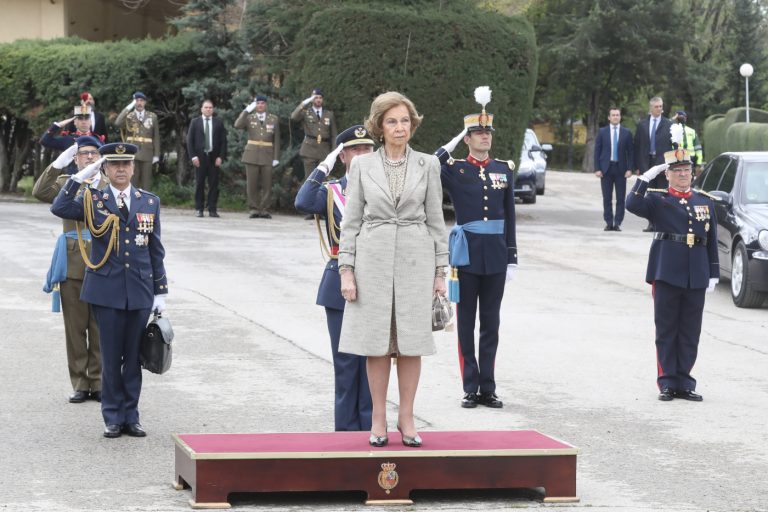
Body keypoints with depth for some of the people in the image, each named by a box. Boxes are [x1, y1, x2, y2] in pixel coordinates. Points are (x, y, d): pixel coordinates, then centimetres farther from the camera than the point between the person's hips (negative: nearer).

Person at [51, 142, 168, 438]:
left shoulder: (150, 202, 8)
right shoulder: (92, 200, 2)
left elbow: (156, 250, 10)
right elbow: (59, 208, -17)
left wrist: (161, 291, 7)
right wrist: (80, 178, -18)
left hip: (140, 291, 2)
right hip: (107, 291, -2)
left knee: (134, 357, 7)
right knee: (111, 357, 2)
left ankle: (130, 417, 15)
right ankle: (113, 419, 11)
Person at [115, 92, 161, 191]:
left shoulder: (152, 116, 9)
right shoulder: (128, 116, 6)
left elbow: (156, 137, 9)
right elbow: (118, 123, -16)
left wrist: (156, 155, 3)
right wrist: (129, 107, -14)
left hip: (147, 154, 1)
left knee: (146, 181, 1)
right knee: (132, 180, -2)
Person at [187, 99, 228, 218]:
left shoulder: (218, 123, 8)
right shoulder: (195, 122, 7)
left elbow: (223, 141, 6)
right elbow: (189, 140, 4)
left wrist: (221, 157, -5)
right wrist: (193, 156, -6)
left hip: (214, 158, 1)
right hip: (200, 157, -1)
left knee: (214, 184, -2)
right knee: (199, 184, 1)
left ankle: (212, 209, 1)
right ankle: (199, 209, 6)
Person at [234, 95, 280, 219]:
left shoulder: (274, 119, 8)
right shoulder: (249, 117, 8)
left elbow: (277, 140, 6)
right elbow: (237, 125, -12)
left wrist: (276, 157, 0)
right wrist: (247, 110, -14)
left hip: (267, 156, 0)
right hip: (252, 155, 0)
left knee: (267, 185, -2)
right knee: (252, 184, -1)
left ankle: (264, 210, 3)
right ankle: (254, 209, 5)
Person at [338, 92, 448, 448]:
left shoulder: (427, 165, 5)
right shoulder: (362, 165, 4)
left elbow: (436, 219, 7)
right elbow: (351, 221, 5)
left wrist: (440, 271, 3)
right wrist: (346, 269, -2)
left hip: (415, 258, 0)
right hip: (374, 258, 0)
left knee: (411, 342, 2)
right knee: (377, 343, 2)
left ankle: (406, 418, 11)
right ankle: (378, 419, 11)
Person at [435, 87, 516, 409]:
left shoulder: (504, 170, 8)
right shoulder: (454, 169, -1)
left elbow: (509, 216, 10)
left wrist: (512, 256, 6)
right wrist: (450, 146, -18)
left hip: (496, 253, 3)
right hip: (466, 252, -3)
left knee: (491, 322, 7)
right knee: (466, 322, 3)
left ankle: (488, 388, 13)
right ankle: (470, 388, 9)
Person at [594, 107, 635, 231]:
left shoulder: (626, 133, 5)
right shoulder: (602, 132, 6)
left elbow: (630, 152, 5)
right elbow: (597, 151, 4)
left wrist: (630, 169, -5)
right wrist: (597, 169, -4)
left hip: (621, 168, 0)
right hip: (606, 168, 0)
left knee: (620, 198, -2)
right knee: (607, 198, 2)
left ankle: (618, 223, 2)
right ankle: (609, 223, 7)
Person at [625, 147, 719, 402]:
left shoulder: (706, 202, 12)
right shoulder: (657, 199, 2)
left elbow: (712, 241, 13)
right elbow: (632, 205, -19)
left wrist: (714, 273, 8)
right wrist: (647, 177, -21)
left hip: (696, 277, 3)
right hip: (666, 275, -3)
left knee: (690, 332, 5)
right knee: (666, 330, 2)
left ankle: (684, 383, 12)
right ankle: (668, 383, 7)